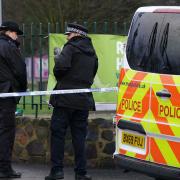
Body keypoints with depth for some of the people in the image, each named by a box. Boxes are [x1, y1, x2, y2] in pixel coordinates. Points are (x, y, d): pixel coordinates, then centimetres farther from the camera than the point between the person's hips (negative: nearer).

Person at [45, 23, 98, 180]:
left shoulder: (71, 48, -8)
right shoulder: (92, 54, 16)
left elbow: (61, 66, -21)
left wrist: (58, 76, -2)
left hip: (66, 98, -6)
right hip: (83, 100, 6)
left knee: (58, 133, 1)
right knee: (79, 136, 9)